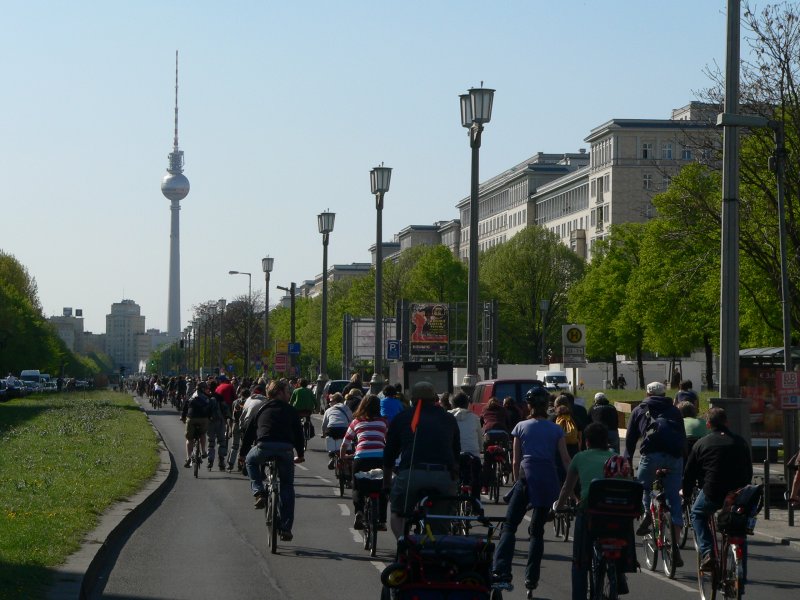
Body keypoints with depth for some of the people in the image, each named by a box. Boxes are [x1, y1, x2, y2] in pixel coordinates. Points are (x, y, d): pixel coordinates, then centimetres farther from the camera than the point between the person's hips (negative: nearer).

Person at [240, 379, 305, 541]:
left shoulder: (262, 410, 24)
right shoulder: (290, 411, 20)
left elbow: (249, 432, 26)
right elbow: (298, 433, 23)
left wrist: (242, 453, 36)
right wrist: (300, 455, 37)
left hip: (264, 448, 0)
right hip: (285, 450, 0)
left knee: (251, 461, 36)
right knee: (287, 486, 16)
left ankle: (258, 492, 13)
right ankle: (286, 528, 12)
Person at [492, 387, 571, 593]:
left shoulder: (521, 427, 8)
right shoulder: (556, 430, 10)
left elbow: (515, 462, 8)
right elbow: (566, 460, 5)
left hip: (527, 478, -2)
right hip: (549, 481, 2)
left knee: (509, 526, -5)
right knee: (538, 530, 14)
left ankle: (500, 573, -24)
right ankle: (531, 578, 10)